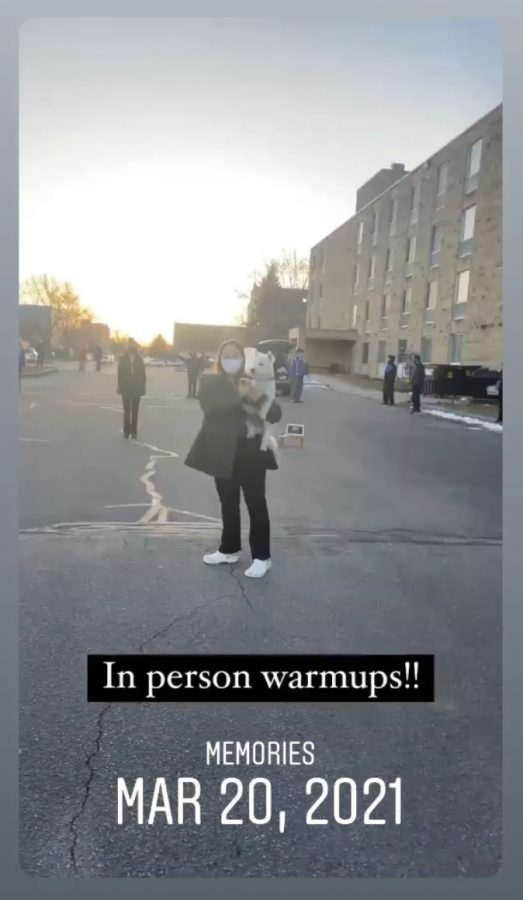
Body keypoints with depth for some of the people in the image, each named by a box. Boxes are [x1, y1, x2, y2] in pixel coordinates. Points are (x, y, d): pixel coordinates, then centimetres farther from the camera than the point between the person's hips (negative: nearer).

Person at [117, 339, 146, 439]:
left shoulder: (139, 359, 1)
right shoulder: (123, 358, 0)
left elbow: (142, 374, 1)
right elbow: (120, 373, 0)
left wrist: (142, 387, -4)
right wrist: (121, 386, -6)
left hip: (137, 388, 1)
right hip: (126, 389, 0)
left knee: (135, 411, 6)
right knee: (127, 411, 4)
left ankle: (133, 431, 11)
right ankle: (126, 431, 8)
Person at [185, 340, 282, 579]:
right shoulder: (210, 382, 4)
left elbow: (275, 414, -6)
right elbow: (210, 404, -18)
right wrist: (239, 395, -25)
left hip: (251, 451, -1)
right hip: (223, 452, 2)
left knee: (256, 504, 2)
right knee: (228, 504, 14)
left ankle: (262, 557, 12)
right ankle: (229, 549, 31)